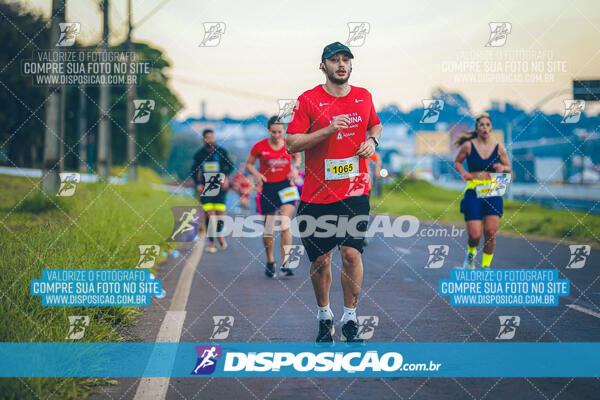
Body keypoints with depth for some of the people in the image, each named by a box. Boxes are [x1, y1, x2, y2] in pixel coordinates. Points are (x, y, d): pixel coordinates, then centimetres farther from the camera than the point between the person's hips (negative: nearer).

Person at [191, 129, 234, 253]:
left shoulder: (221, 152, 2)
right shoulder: (199, 154, 5)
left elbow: (230, 166, 7)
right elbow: (194, 170, 14)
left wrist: (226, 177, -11)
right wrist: (198, 184, 0)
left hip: (219, 186, -1)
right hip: (205, 186, 1)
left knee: (220, 213, -3)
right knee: (208, 214, -6)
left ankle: (219, 234, 27)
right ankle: (211, 242, 1)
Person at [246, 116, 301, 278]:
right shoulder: (259, 147, -4)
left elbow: (297, 157, 20)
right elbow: (249, 164, 7)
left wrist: (295, 168, 0)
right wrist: (256, 174, -12)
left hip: (286, 186, 0)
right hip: (267, 188, 0)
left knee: (285, 225, -17)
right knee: (268, 229, 6)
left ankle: (285, 263, -15)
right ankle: (270, 262, 27)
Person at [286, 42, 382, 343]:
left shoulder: (364, 97, 7)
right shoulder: (308, 100, -5)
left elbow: (375, 125, 26)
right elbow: (291, 144, -10)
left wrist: (372, 141, 4)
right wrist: (328, 130, -20)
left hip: (355, 191, 2)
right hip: (317, 194, -1)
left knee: (352, 254, -8)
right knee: (320, 260, 6)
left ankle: (350, 317, 7)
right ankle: (324, 315, 27)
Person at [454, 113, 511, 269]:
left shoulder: (499, 148, 3)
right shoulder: (468, 146, -1)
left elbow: (508, 168, 14)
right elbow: (457, 162, 13)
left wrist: (502, 168, -8)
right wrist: (463, 173, -7)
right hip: (473, 192, -1)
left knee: (490, 232, -11)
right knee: (474, 235, -9)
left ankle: (486, 266, 8)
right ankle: (471, 253, 27)